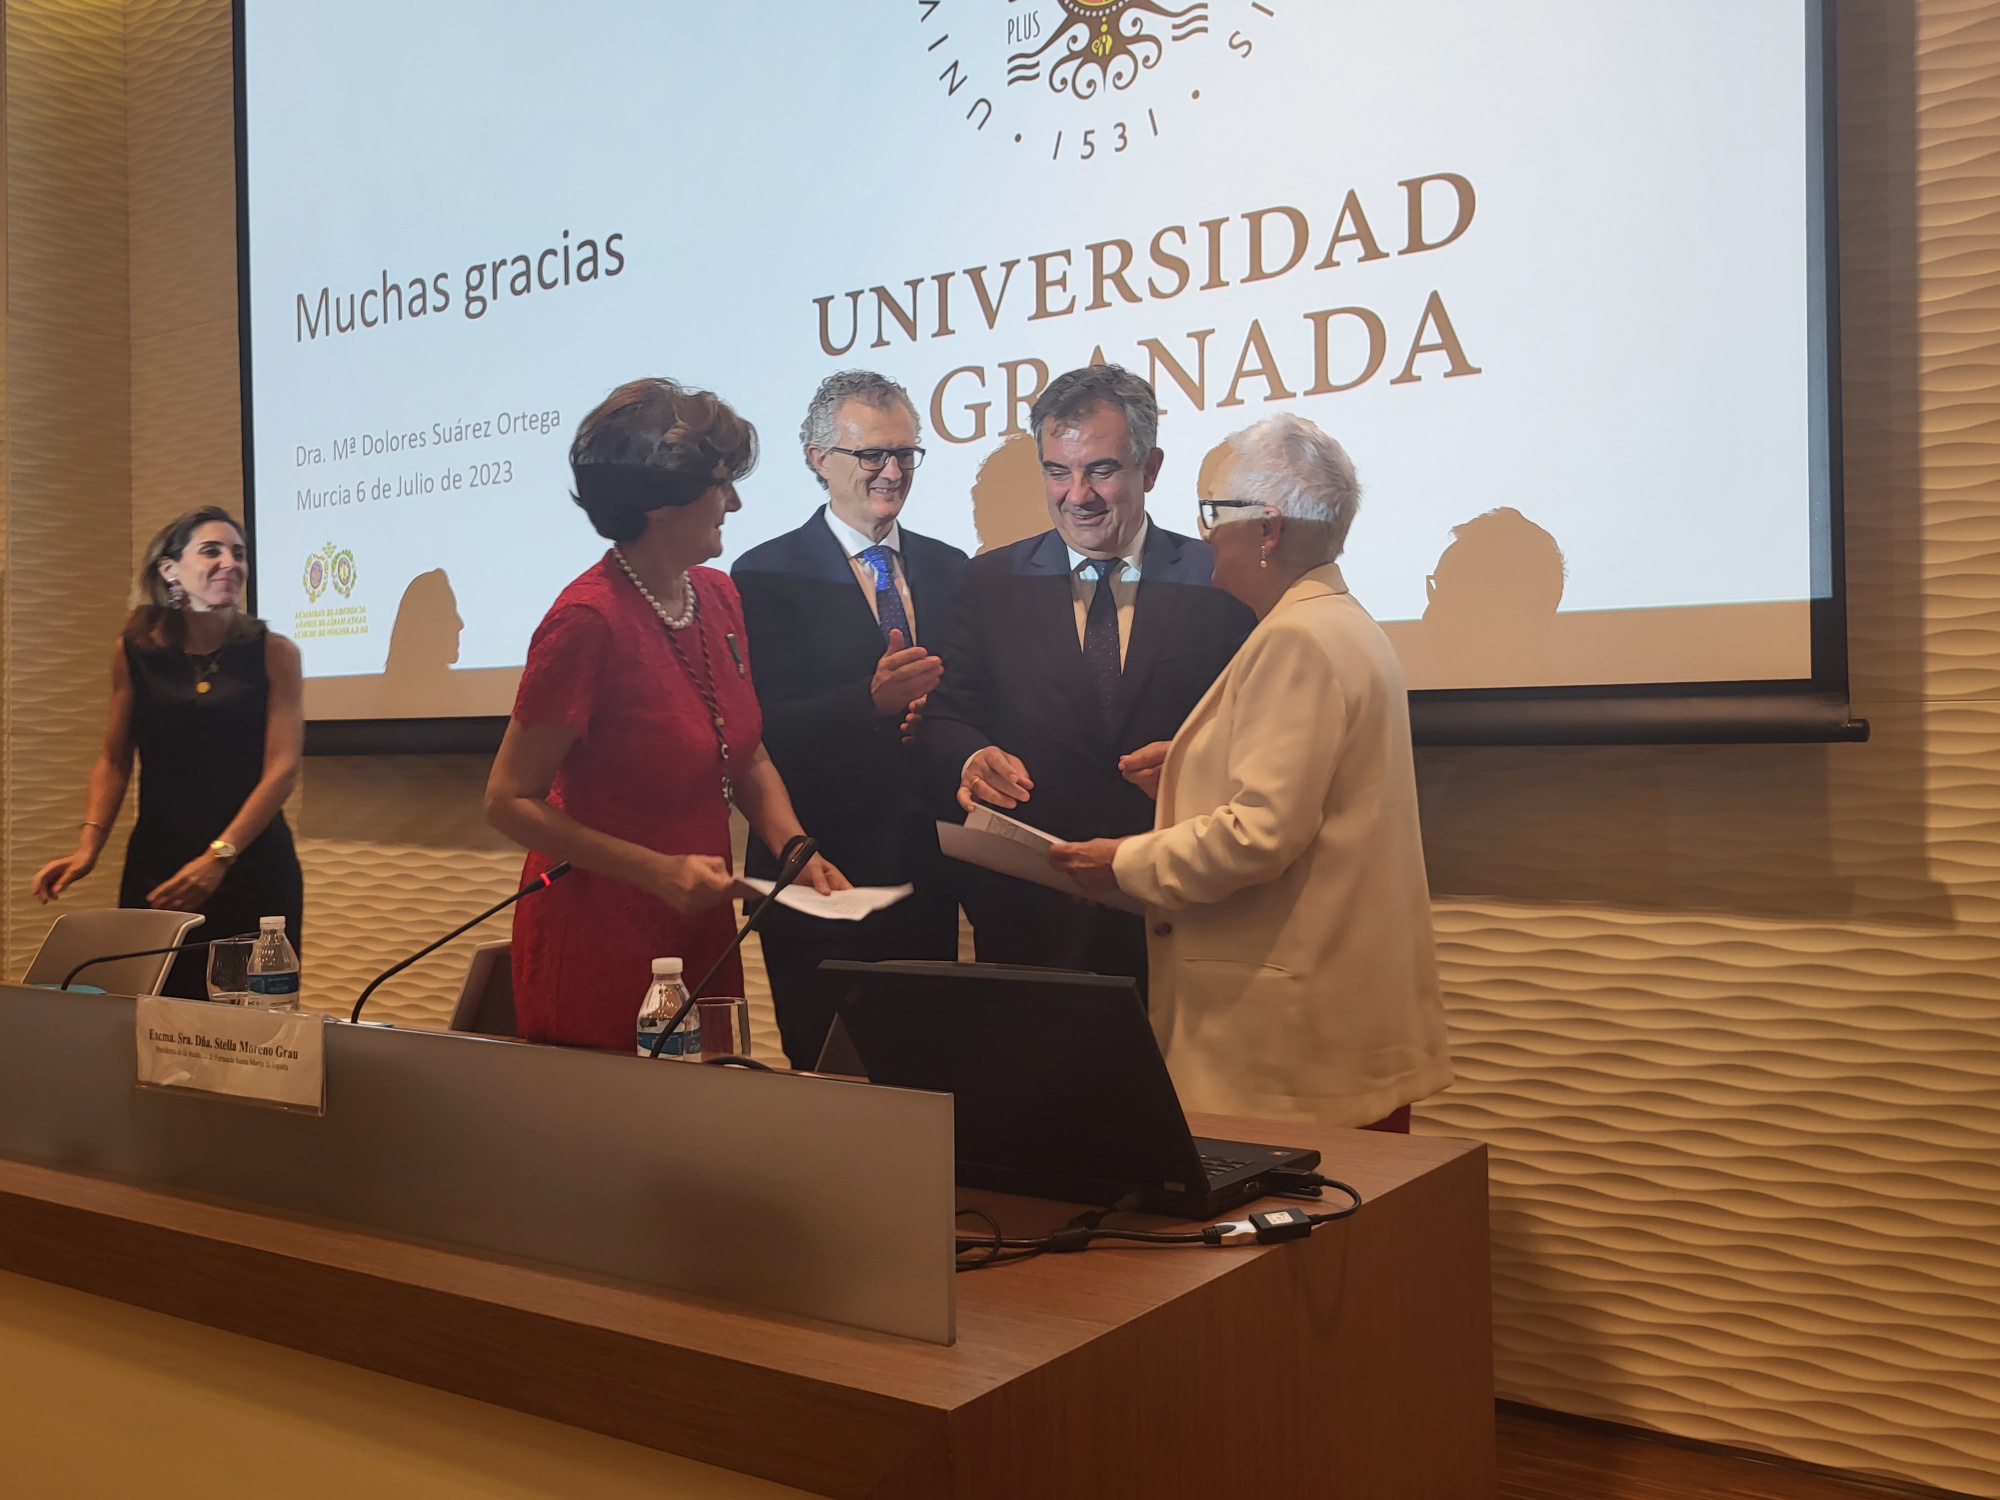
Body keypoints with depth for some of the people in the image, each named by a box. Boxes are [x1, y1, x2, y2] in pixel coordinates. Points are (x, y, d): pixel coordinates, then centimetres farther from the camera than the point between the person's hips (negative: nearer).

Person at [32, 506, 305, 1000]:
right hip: (156, 870, 2)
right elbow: (113, 760, 10)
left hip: (254, 871, -2)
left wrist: (218, 858, -18)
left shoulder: (274, 653, -4)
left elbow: (282, 768, -9)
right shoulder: (135, 651, 4)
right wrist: (88, 846, -3)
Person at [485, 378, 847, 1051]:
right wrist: (659, 871, -23)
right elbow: (509, 801, -17)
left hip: (703, 936, 7)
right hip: (599, 940, -7)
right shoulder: (588, 618, -20)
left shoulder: (718, 597, 2)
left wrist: (798, 851, -5)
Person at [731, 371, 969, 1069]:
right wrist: (872, 701, -25)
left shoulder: (950, 569, 12)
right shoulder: (766, 577, -2)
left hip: (926, 871, 4)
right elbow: (760, 730, -13)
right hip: (820, 871, -4)